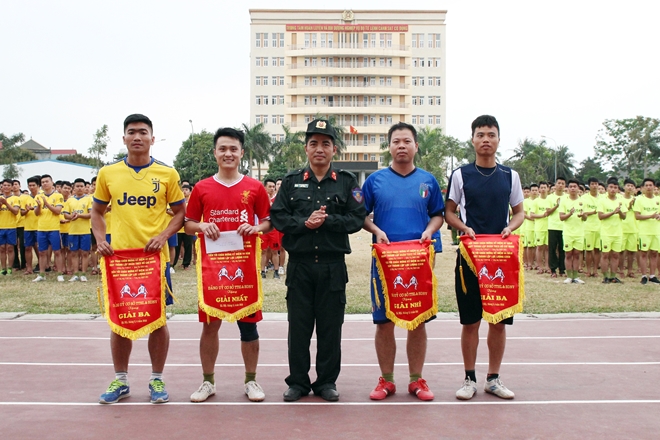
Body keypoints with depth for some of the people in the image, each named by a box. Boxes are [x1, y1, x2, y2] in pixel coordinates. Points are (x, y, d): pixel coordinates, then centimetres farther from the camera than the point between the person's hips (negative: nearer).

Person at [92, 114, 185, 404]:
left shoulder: (167, 173, 1)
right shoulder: (108, 173, 5)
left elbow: (180, 212, 5)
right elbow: (97, 211, 14)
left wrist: (164, 236, -11)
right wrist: (100, 239, -2)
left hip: (155, 257, -1)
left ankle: (157, 380, 19)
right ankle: (120, 381, 22)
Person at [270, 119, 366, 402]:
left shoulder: (346, 182, 6)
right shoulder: (291, 181, 8)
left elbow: (356, 219, -3)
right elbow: (278, 218, 2)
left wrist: (326, 220, -14)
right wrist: (305, 222, -13)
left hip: (333, 265, 0)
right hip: (299, 264, 1)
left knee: (330, 326, 5)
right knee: (298, 325, 5)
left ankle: (327, 381, 18)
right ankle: (297, 382, 17)